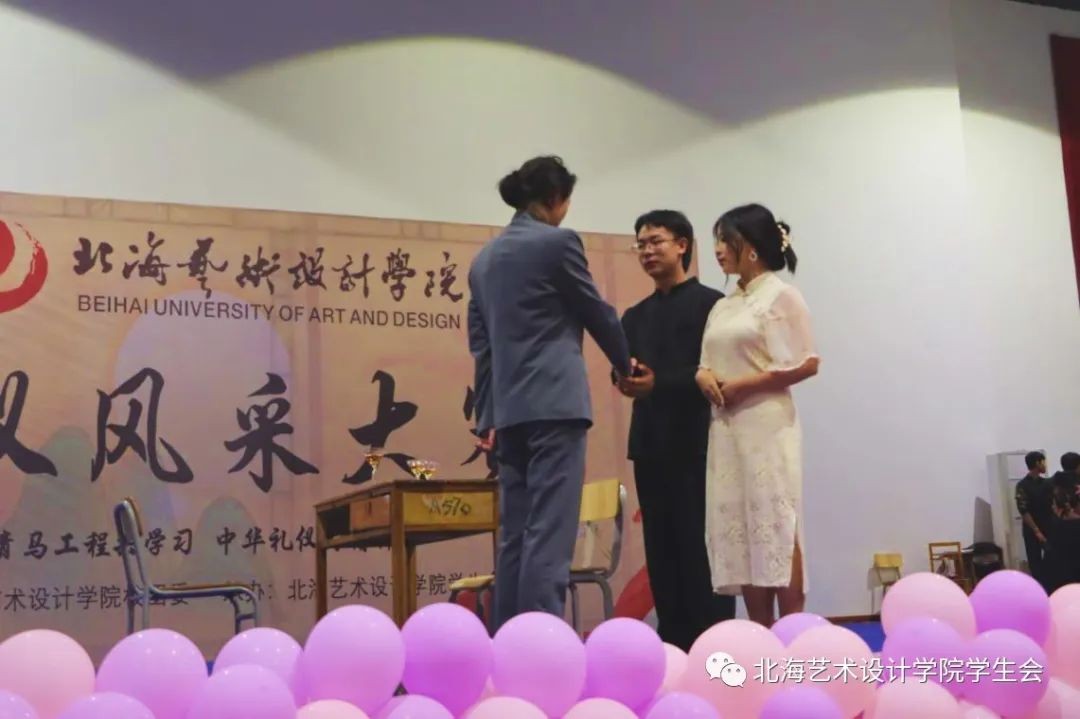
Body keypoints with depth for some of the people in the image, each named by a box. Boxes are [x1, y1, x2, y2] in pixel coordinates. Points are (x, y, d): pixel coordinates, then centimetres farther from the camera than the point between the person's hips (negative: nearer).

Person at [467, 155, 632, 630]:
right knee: (549, 532, -9)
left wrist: (486, 415, 19)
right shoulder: (558, 242, -5)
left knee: (515, 534, 9)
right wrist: (627, 368, 21)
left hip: (510, 411, 7)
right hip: (554, 404, -7)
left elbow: (480, 342, 16)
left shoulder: (484, 257, 16)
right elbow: (598, 315, 4)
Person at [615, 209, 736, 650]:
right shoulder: (636, 316, 19)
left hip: (696, 444, -6)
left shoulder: (710, 304, 0)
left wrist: (658, 383, -18)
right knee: (661, 549, 7)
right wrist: (628, 381, -12)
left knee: (701, 547, -3)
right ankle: (674, 644, 14)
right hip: (650, 445, 6)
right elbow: (627, 372, 12)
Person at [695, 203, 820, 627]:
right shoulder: (722, 307, 17)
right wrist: (704, 376, -6)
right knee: (737, 531, 5)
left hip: (766, 427, -7)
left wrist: (743, 385, -13)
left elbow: (807, 363, -10)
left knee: (777, 529, -7)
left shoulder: (780, 295, -3)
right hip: (726, 429, 7)